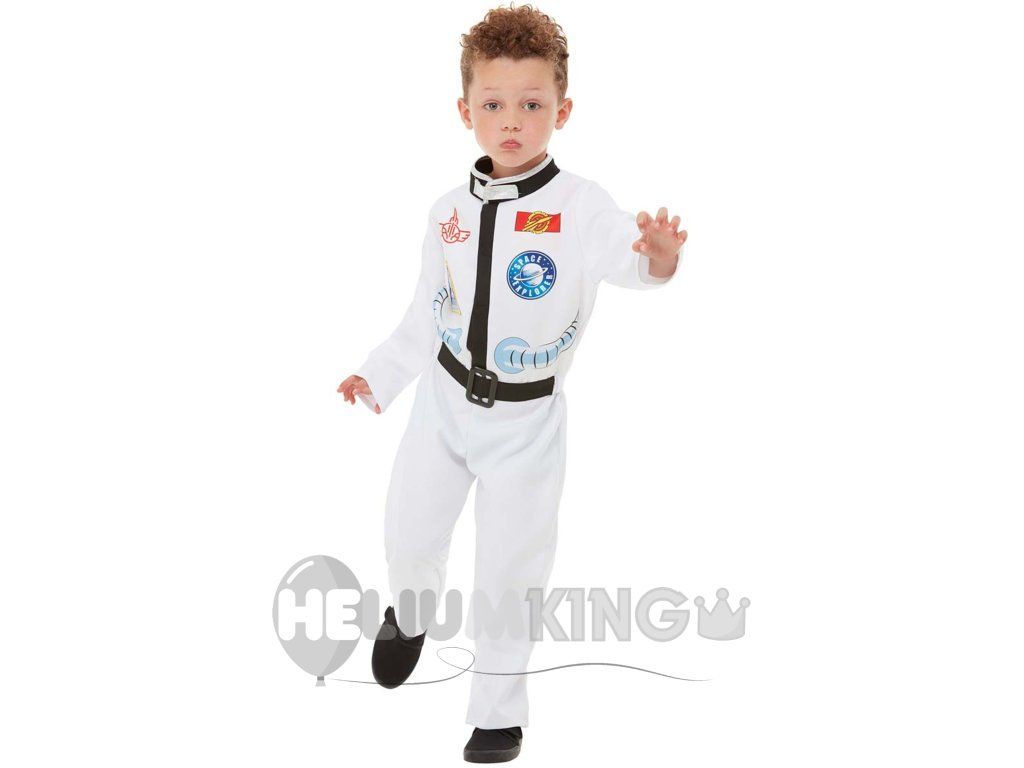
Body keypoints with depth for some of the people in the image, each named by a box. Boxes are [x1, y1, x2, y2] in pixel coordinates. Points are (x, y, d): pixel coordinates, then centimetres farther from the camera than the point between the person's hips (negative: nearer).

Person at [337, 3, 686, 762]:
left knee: (510, 571, 7)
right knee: (409, 534, 18)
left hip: (528, 417, -4)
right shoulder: (450, 213, -5)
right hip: (445, 401, 4)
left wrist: (657, 257, -61)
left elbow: (620, 250, -40)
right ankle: (411, 617, 53)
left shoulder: (579, 206, -19)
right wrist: (382, 374, 14)